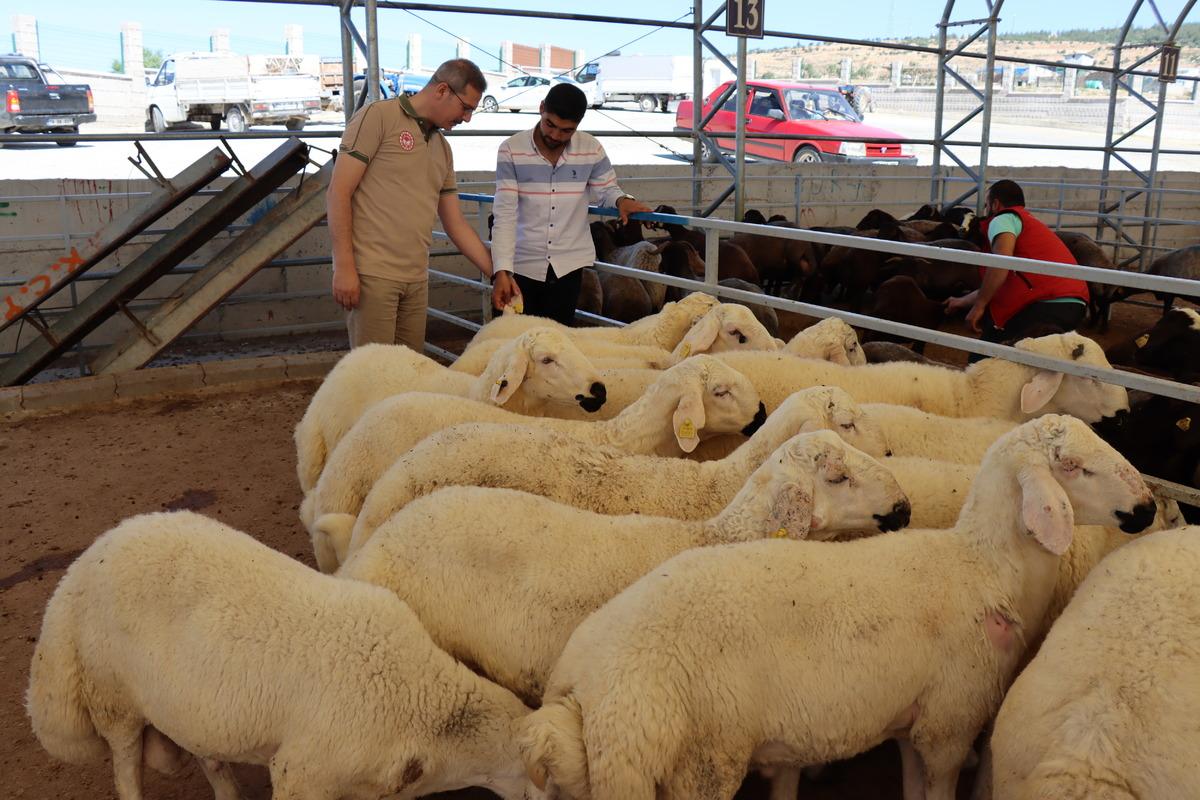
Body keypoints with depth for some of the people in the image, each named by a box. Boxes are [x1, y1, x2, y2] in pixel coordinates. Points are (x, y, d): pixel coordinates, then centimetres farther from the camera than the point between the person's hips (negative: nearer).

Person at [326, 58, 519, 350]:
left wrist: (497, 275, 18)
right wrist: (344, 267, -14)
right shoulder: (378, 117, -3)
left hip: (417, 279, 7)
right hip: (372, 272, -7)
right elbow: (338, 193, -8)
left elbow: (456, 224, 22)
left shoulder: (443, 149, 17)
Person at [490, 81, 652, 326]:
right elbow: (505, 213, -15)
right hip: (523, 264, -1)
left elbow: (605, 190, 9)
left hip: (568, 264, 1)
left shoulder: (591, 149, -5)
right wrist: (502, 271, -24)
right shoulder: (511, 150, -10)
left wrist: (622, 200, -17)